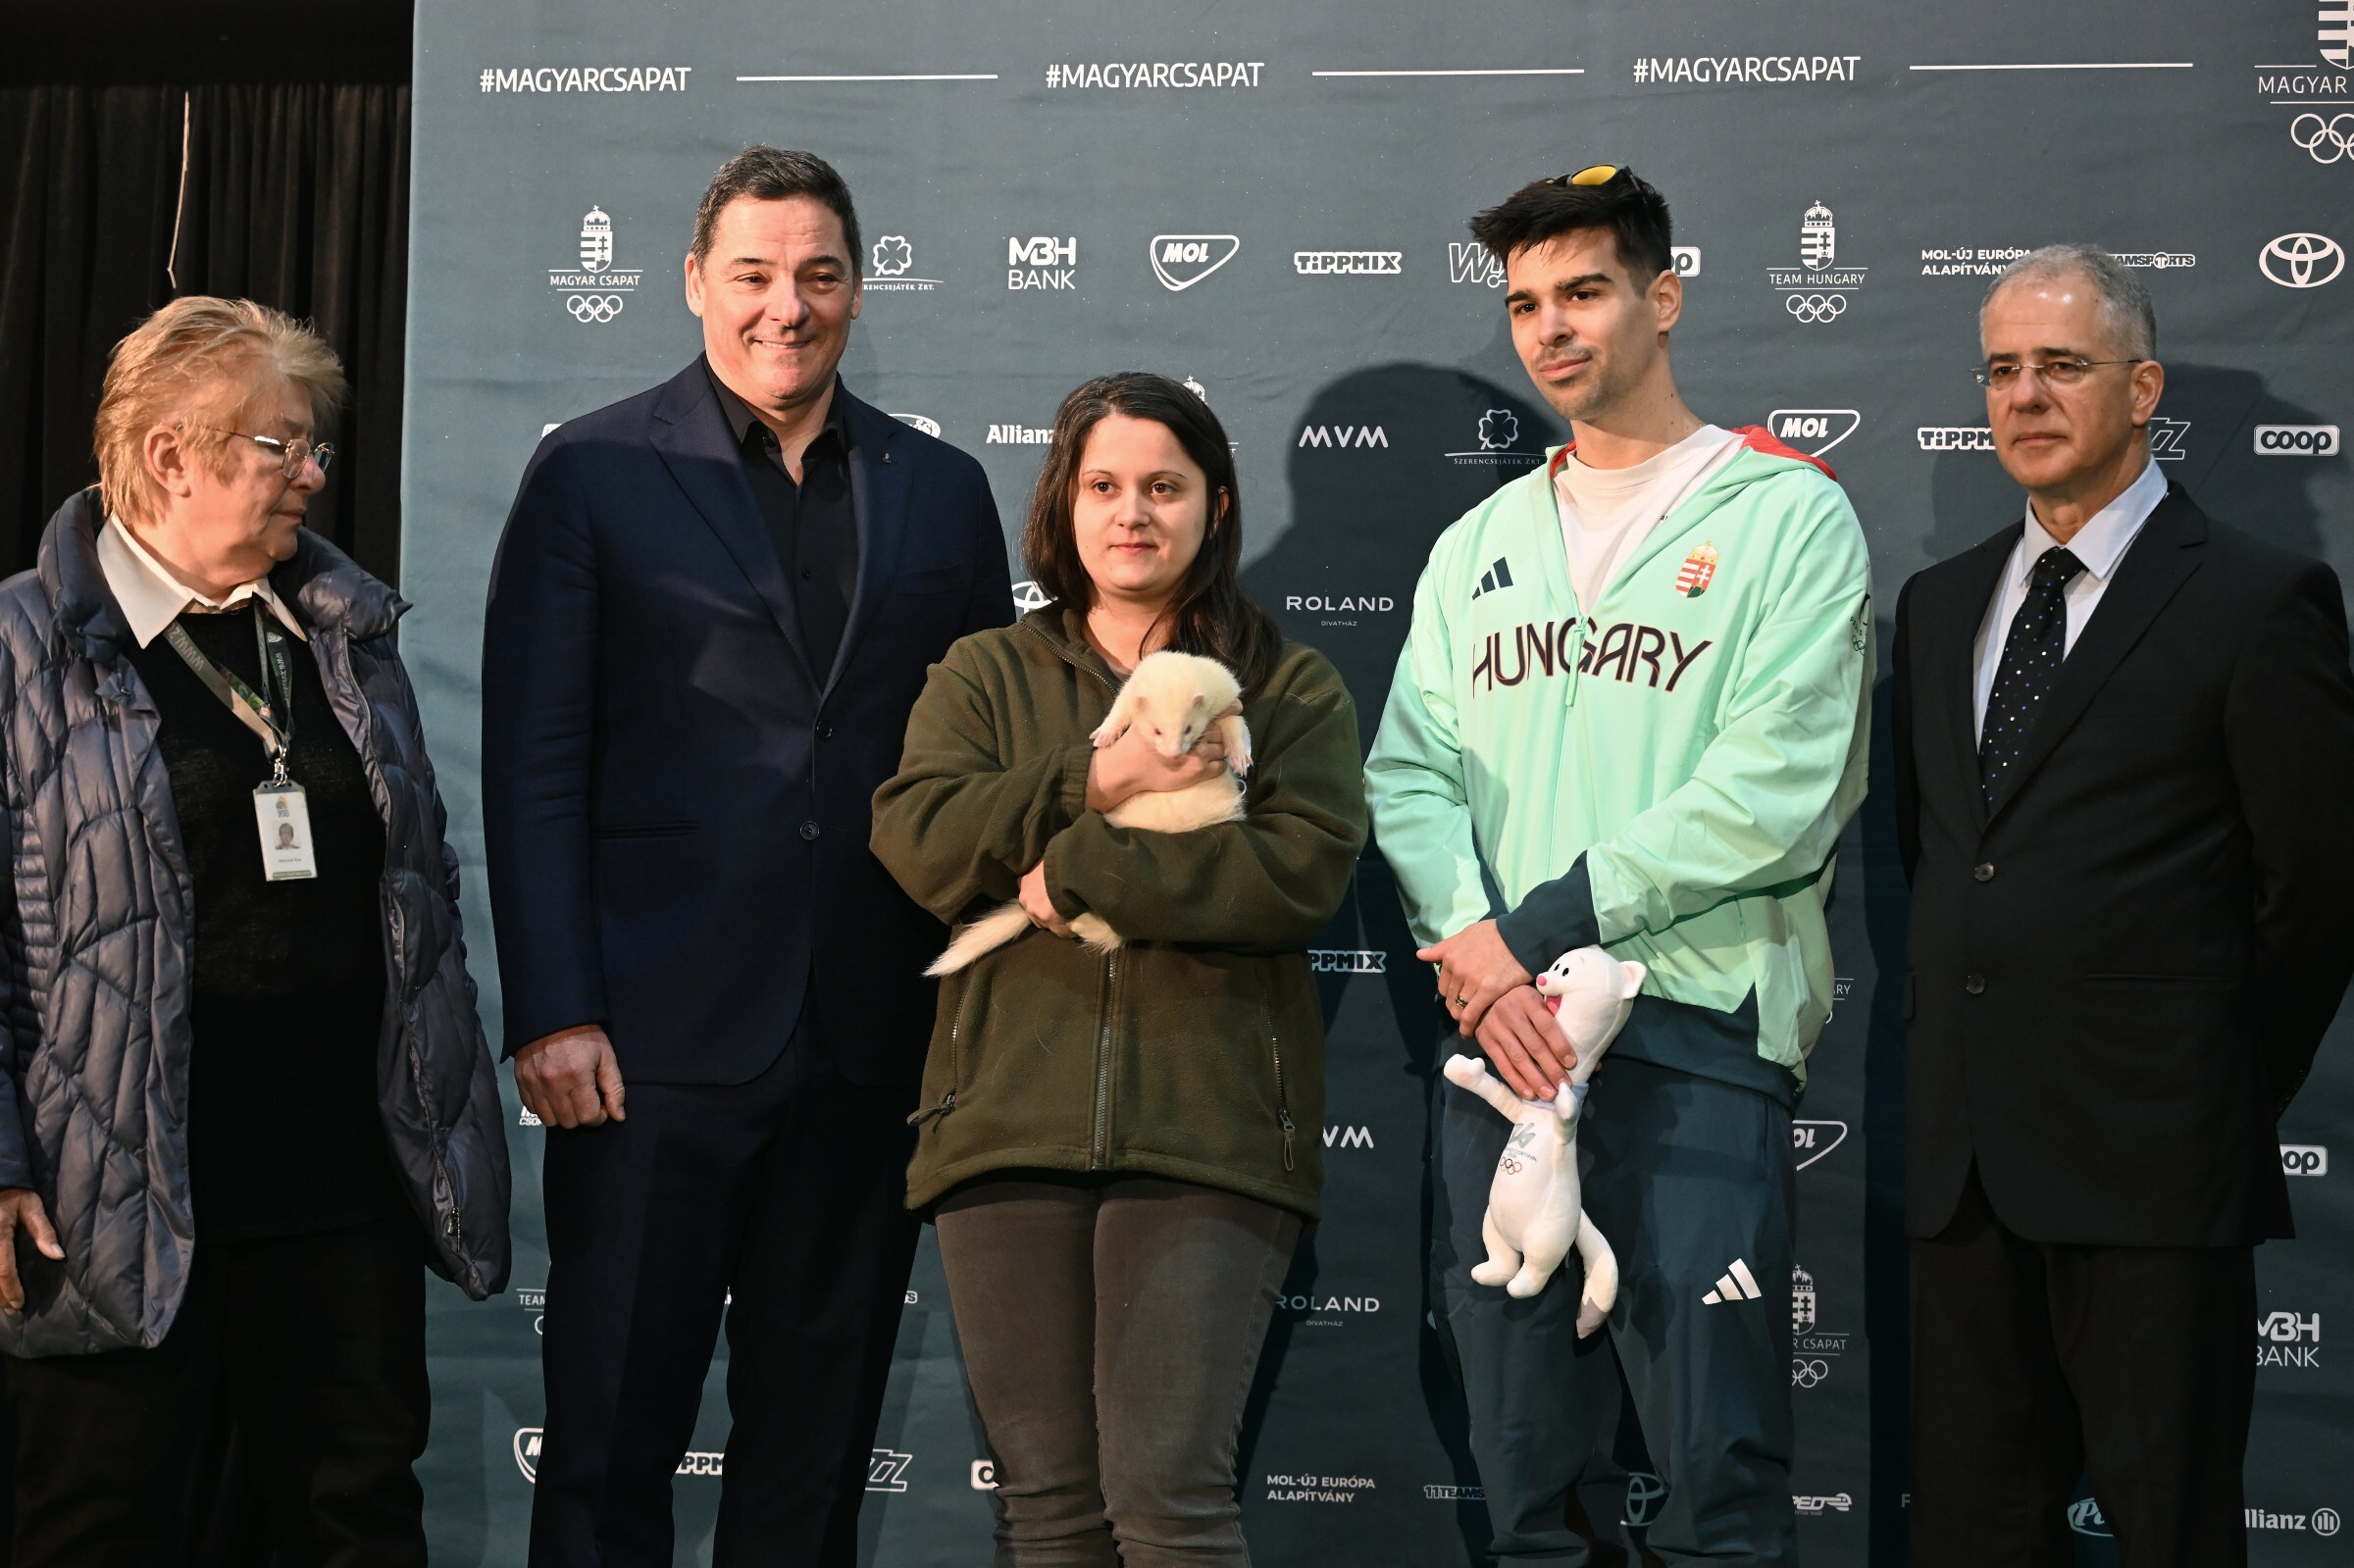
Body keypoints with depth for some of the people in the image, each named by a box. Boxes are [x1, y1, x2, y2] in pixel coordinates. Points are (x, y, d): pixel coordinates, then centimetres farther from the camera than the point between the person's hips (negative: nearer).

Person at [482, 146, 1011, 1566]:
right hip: (658, 1039, -3)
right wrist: (552, 1014, -10)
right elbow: (533, 766, -2)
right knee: (613, 1442, 0)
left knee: (819, 1446, 11)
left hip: (871, 1052, 3)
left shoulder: (942, 491, 12)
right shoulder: (592, 476, 3)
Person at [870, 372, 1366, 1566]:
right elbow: (915, 834, 0)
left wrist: (1078, 872, -9)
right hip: (1012, 1121, 2)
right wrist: (1094, 783, -11)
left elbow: (1304, 867, -7)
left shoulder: (1292, 690, 11)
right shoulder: (984, 676, 17)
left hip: (1206, 1133, -2)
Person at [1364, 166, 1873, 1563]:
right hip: (1499, 1037, 5)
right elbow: (1411, 772, 10)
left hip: (1695, 1032, -5)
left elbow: (1772, 792, -10)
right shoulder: (1479, 545, 19)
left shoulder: (1788, 516, 1)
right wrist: (1478, 951, -9)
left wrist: (1543, 926, -10)